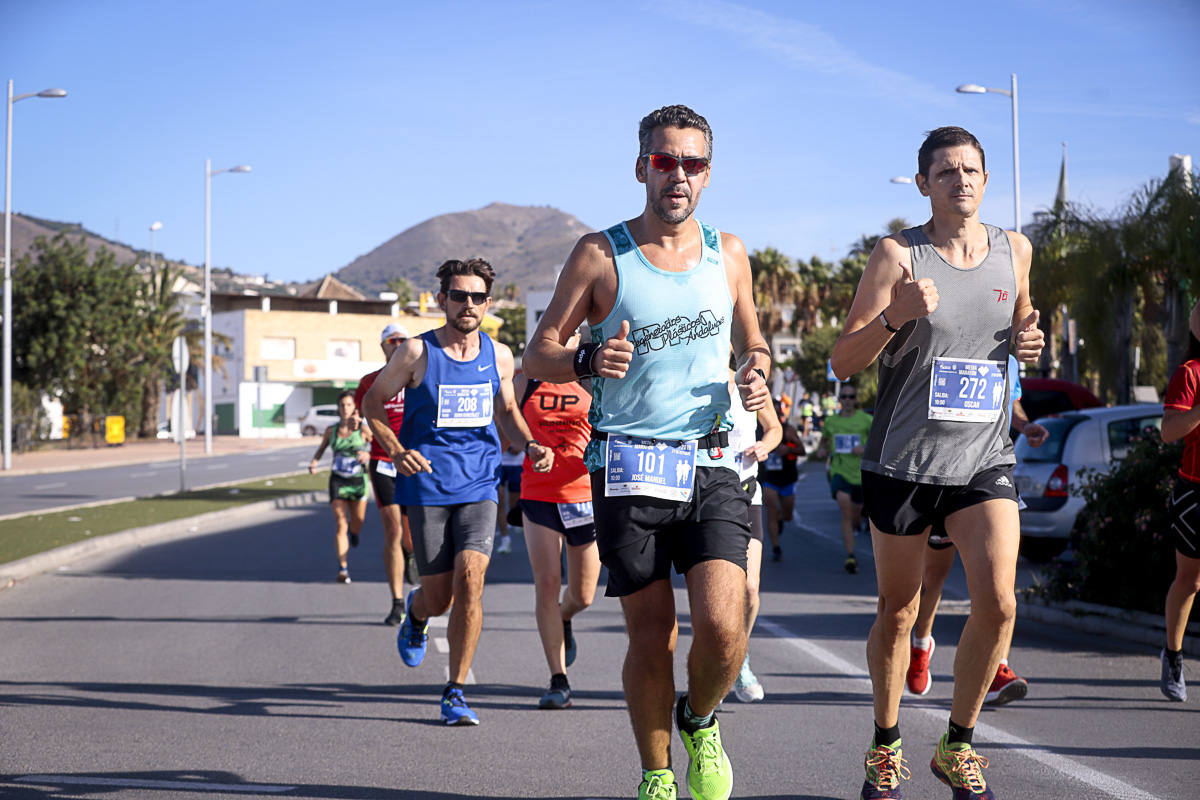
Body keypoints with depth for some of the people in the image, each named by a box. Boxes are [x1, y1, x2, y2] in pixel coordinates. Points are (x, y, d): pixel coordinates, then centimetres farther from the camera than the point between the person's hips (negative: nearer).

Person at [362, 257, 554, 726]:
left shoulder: (498, 356, 5)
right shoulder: (417, 352, -5)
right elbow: (373, 401, 4)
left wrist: (529, 446, 2)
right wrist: (395, 451, -13)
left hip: (479, 487, 2)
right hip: (427, 488, -2)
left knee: (470, 580, -17)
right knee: (439, 598, 2)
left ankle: (455, 692, -6)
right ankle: (416, 614, 42)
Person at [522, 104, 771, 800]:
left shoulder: (728, 253, 9)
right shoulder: (600, 255, 0)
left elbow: (751, 340, 24)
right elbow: (539, 355, 2)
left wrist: (758, 375, 0)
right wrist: (587, 361, -20)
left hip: (712, 468, 2)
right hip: (629, 472, -1)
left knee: (723, 627, -15)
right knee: (651, 638, 2)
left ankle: (701, 722, 17)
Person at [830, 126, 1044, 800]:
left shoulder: (1014, 250, 6)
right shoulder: (898, 255, -6)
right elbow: (843, 363, -8)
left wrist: (1029, 337, 3)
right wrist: (895, 316, -27)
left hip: (985, 458, 2)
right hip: (905, 459, -2)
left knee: (998, 603, -13)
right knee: (898, 612, 8)